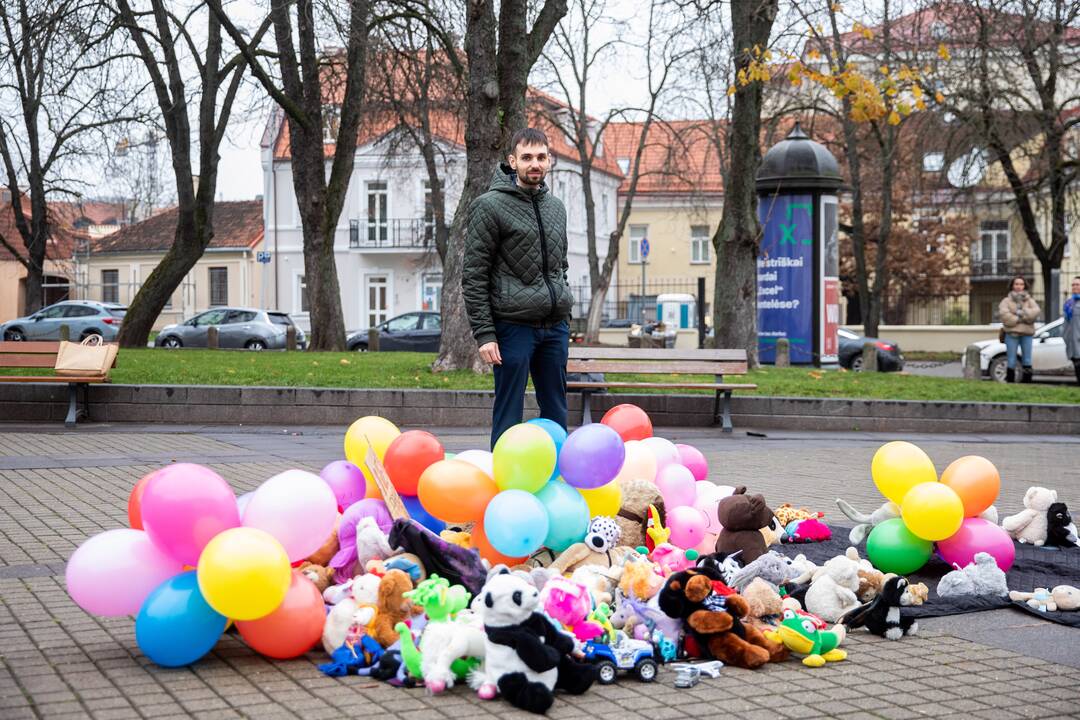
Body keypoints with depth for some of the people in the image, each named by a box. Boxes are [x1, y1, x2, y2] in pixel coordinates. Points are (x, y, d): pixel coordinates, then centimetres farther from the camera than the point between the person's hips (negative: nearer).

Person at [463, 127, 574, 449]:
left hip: (555, 327, 6)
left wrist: (564, 315, 16)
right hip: (514, 326, -6)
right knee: (509, 417, -2)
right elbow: (474, 276, -8)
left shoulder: (556, 207, 15)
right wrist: (484, 334, -13)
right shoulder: (490, 206, -5)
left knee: (556, 415, 10)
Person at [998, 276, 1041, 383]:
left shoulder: (1030, 300, 13)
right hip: (1012, 333, -2)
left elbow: (1035, 311, -7)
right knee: (1011, 361, -2)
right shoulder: (1006, 301, 8)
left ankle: (1027, 382, 6)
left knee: (1027, 360, 3)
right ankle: (1010, 382, 1)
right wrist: (1018, 319, -14)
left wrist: (1021, 313, -15)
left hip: (1027, 333, 2)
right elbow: (1003, 314, -11)